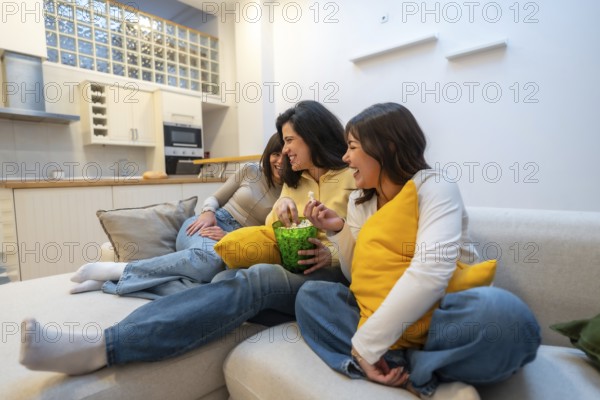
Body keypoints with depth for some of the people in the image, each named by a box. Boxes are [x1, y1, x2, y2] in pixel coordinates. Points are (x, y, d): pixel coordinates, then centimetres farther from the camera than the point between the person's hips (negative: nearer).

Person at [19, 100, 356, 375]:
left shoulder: (354, 178, 0)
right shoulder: (294, 181, 19)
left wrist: (331, 256, -20)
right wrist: (279, 213, -8)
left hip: (332, 279, -4)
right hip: (290, 271, 5)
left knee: (254, 283, -35)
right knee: (229, 278, -29)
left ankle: (99, 348, -41)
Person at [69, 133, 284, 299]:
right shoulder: (250, 170, 7)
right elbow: (215, 198, 14)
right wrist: (207, 212, -9)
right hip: (210, 225, 0)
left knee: (200, 288, -36)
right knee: (208, 258, -41)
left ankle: (111, 280, -24)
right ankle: (117, 270, -25)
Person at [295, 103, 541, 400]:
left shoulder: (435, 186, -13)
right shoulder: (359, 201, 4)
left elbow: (430, 273, -30)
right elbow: (360, 278, 5)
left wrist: (366, 342, -29)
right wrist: (339, 230, -10)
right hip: (387, 316, 6)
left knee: (501, 313, -35)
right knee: (310, 295, -10)